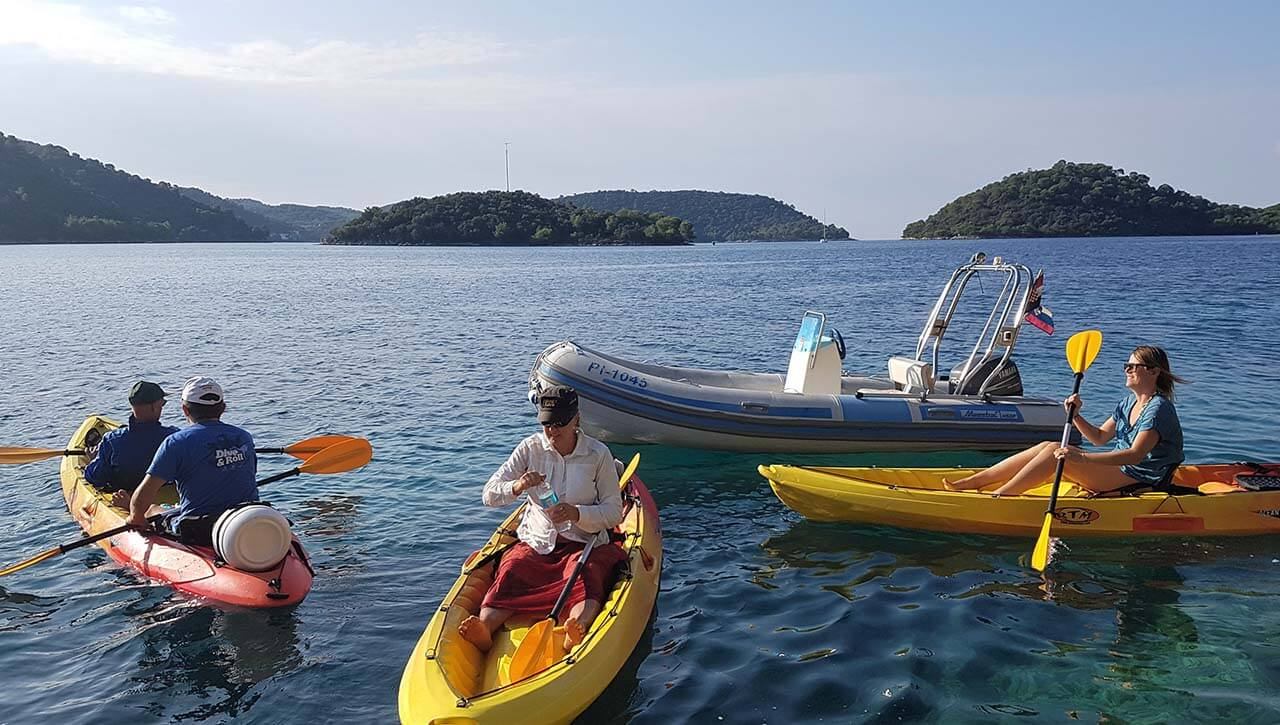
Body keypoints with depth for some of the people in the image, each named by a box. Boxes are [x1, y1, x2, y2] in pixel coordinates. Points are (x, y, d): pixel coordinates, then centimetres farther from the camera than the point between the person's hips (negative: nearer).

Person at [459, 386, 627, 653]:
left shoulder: (598, 454, -4)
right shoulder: (531, 448, 1)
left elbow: (614, 512, -3)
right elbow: (489, 495, -2)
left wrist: (577, 514, -22)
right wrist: (516, 487, -25)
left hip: (584, 543, -2)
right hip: (536, 541, 2)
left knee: (585, 579, -34)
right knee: (510, 572, -28)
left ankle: (577, 630, -61)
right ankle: (484, 630, -49)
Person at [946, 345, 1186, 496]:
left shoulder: (1158, 408, -13)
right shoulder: (1128, 403, 16)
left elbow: (1136, 454, -26)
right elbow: (1099, 437, 19)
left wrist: (1082, 458, -35)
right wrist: (1075, 415, -1)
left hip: (1140, 480, -9)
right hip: (1119, 470, 9)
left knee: (1056, 452, -22)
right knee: (1049, 446, -8)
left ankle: (996, 497, -27)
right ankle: (973, 481, -14)